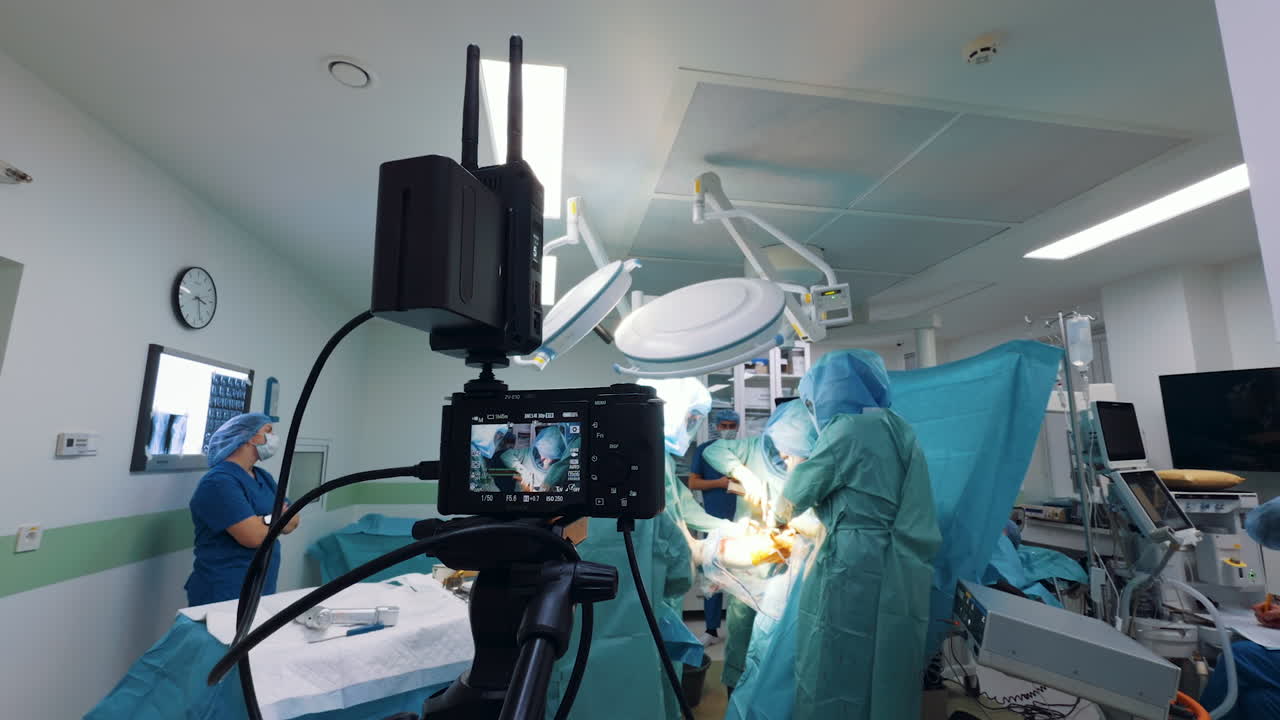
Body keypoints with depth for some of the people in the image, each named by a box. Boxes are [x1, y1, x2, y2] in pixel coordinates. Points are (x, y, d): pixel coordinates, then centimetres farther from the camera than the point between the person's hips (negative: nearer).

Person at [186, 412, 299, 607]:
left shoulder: (264, 477, 10)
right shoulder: (219, 481, -17)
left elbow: (293, 521, 4)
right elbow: (254, 536, -23)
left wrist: (267, 520, -15)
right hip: (223, 596, -7)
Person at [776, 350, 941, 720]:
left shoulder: (848, 429, -12)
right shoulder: (896, 428, 14)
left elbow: (795, 498, -4)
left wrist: (780, 513, 17)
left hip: (854, 572, -9)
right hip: (901, 578, 9)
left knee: (836, 685, 4)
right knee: (886, 685, 17)